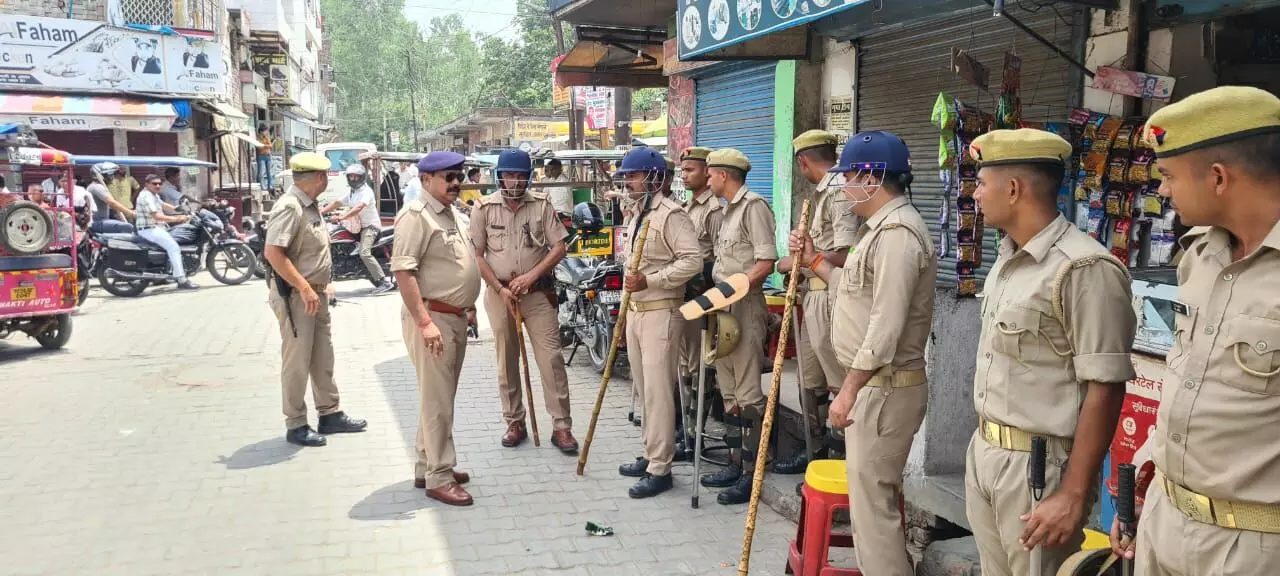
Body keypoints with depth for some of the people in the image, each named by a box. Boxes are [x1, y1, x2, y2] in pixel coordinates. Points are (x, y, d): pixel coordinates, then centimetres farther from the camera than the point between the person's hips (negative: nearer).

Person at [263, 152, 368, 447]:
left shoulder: (310, 206, 10)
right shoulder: (289, 207, -19)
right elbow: (273, 253, -27)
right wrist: (304, 288, -27)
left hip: (316, 293, 9)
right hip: (296, 295, -9)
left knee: (323, 357, 15)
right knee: (297, 362, 0)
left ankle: (330, 414, 26)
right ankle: (295, 425, 10)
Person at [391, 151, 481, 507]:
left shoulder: (451, 213, 15)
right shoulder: (417, 215, -13)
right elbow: (402, 270, -21)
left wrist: (466, 310, 20)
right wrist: (424, 322, -25)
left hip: (455, 318, 10)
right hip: (432, 318, -9)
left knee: (440, 398, 15)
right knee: (437, 401, -5)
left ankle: (427, 468, 26)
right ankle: (439, 478, 3)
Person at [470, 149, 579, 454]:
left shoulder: (541, 205, 0)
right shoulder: (484, 208, -1)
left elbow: (559, 247, -2)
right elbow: (476, 255, -1)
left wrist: (531, 276, -13)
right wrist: (500, 289, -9)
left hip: (538, 292, -1)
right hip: (499, 293, 1)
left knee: (551, 357, -4)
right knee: (507, 361, 9)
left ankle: (562, 426, 2)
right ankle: (515, 422, 23)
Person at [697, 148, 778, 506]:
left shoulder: (753, 206, -10)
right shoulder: (729, 209, 19)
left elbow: (766, 263, -18)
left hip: (745, 308, -10)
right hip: (724, 309, 10)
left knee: (748, 394, -6)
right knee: (729, 392, 14)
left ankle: (751, 475, 1)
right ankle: (735, 464, 23)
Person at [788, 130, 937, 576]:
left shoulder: (897, 232, -20)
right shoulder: (884, 227, 15)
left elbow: (886, 327, -25)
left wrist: (848, 390, -23)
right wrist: (814, 261, 15)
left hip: (884, 387, -11)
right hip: (875, 383, 11)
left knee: (871, 500, -5)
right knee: (877, 492, 21)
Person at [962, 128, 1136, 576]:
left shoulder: (1084, 269, -19)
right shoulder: (1008, 258, 9)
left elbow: (1104, 389, -20)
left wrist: (1073, 495, -20)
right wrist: (985, 444, 16)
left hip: (1039, 464, -8)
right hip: (984, 451, 8)